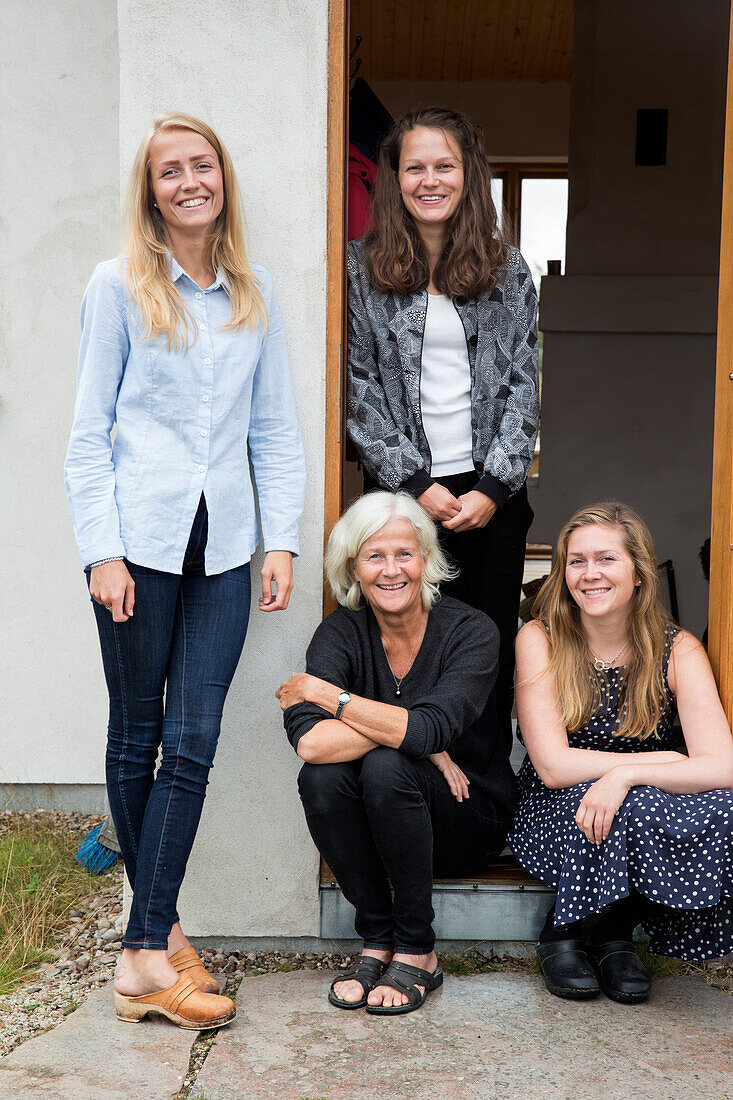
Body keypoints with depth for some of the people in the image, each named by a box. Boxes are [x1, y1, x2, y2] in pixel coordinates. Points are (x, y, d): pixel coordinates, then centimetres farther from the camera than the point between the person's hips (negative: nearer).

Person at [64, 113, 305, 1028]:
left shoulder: (256, 295, 13)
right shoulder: (119, 286, 3)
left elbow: (275, 429, 13)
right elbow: (89, 430, 0)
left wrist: (282, 540, 4)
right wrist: (102, 550, -8)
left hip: (223, 548, 3)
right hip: (141, 541, -2)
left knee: (193, 743, -1)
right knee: (137, 737, 6)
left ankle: (145, 948, 7)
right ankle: (158, 930, 18)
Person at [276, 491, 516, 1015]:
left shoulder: (471, 631, -15)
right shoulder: (341, 633, -9)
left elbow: (430, 728, -33)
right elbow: (309, 740, -26)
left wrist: (325, 694, -24)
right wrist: (402, 730, -28)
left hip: (469, 820, -2)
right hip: (377, 832, 3)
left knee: (386, 767, -31)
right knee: (320, 775, -28)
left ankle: (417, 952, -13)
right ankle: (378, 940, -8)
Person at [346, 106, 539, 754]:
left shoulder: (509, 271, 8)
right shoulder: (362, 269, 3)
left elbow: (523, 384, 5)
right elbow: (359, 388, -1)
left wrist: (493, 487, -6)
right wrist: (417, 483, -8)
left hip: (493, 491, 2)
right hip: (403, 490, -1)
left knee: (493, 644, 6)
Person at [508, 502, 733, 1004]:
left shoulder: (678, 650, -7)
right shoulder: (540, 640, -10)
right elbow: (553, 765, -18)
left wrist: (627, 775, -33)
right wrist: (667, 761, -18)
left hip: (646, 810, 2)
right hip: (556, 814, -2)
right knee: (636, 807, -34)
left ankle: (616, 930, -4)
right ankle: (562, 929, -6)